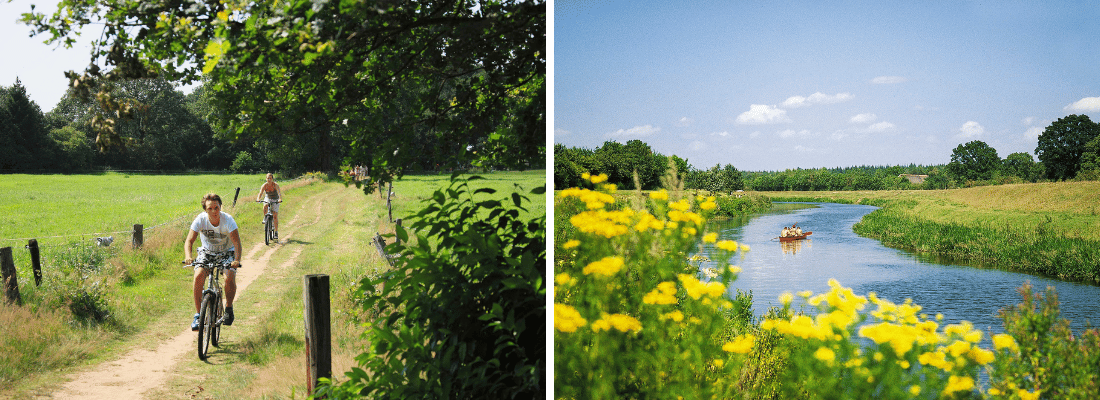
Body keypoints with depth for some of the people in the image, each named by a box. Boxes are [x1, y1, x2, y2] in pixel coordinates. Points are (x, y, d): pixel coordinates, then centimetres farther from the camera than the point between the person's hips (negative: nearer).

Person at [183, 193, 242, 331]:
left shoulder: (228, 219, -27)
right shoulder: (200, 219, -23)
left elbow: (236, 242, -35)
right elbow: (189, 240, -28)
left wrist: (237, 260, -53)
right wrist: (188, 256, -48)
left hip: (227, 252, -1)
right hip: (207, 252, 1)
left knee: (230, 278, -25)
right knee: (198, 276, -23)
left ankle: (229, 307, 3)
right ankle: (198, 314, -12)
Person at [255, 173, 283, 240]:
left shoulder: (275, 185, -19)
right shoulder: (264, 185, -13)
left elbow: (279, 193, -30)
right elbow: (260, 193, -23)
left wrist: (280, 199, -50)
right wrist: (258, 198, -43)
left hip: (275, 200, -2)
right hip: (268, 199, 2)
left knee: (275, 216, -8)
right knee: (265, 206, -36)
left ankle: (276, 232, 0)